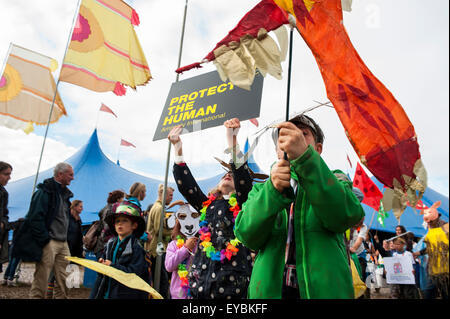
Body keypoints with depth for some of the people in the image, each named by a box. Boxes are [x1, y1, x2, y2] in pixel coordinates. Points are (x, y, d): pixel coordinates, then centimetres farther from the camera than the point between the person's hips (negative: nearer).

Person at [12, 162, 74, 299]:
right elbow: (35, 218, -16)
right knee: (41, 279, -4)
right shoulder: (45, 191, -9)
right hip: (48, 243, -8)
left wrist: (65, 238, 17)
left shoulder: (64, 193, 17)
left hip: (63, 243, 8)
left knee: (63, 281, 9)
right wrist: (45, 240, -17)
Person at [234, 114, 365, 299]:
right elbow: (247, 236, -6)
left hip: (324, 289, 0)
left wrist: (304, 156, -26)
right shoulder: (261, 190, 11)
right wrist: (273, 190, -21)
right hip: (269, 289, 1)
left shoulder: (333, 182, 8)